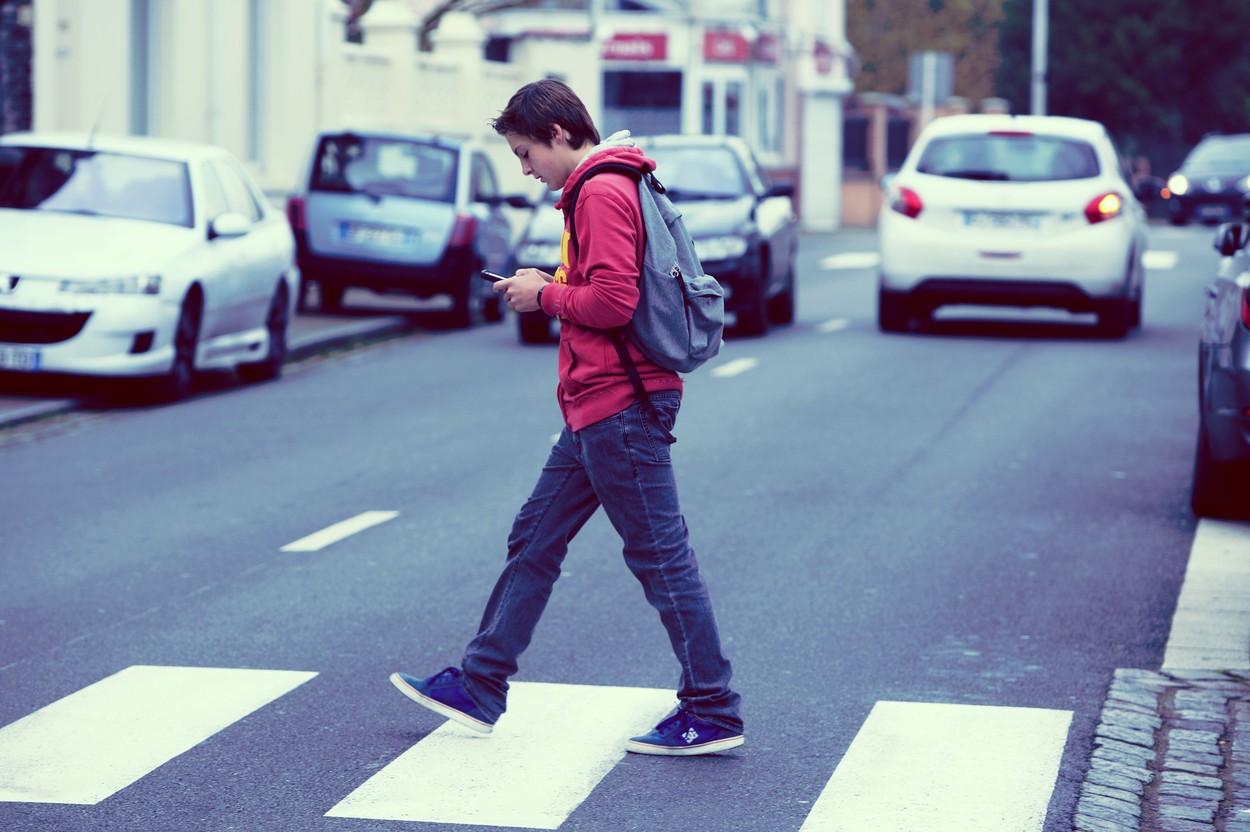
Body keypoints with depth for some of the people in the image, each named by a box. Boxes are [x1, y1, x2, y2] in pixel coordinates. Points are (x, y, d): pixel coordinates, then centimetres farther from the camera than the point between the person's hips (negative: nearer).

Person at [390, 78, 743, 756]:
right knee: (535, 541, 15)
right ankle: (480, 687, 22)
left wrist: (546, 296, -9)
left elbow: (613, 301, -24)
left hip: (620, 406, -11)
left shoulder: (602, 192, -15)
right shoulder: (599, 188, 18)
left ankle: (713, 715, 0)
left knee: (660, 555, -5)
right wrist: (552, 287, 9)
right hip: (599, 404, 11)